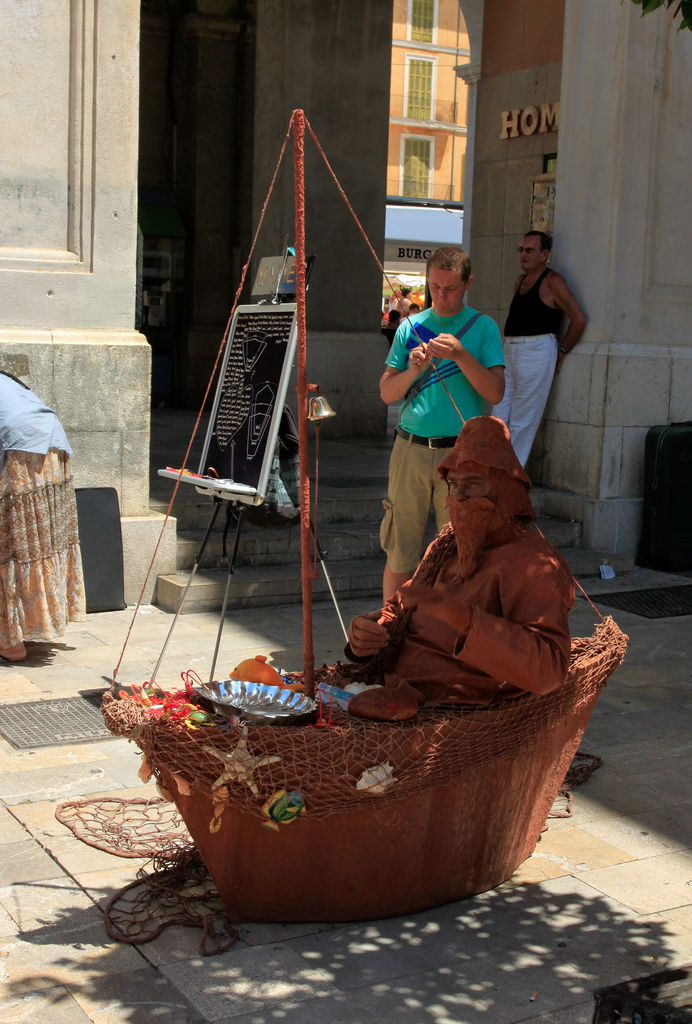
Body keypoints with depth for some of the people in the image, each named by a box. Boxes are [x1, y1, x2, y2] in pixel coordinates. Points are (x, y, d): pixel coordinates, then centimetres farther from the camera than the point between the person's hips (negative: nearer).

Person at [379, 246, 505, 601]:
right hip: (410, 449, 2)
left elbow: (496, 392, -5)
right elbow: (386, 394, 9)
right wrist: (413, 370, -10)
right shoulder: (411, 327, 11)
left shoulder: (483, 327, 5)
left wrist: (460, 355, -16)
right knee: (399, 552, 4)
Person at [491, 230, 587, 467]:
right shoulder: (520, 280, 17)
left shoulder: (552, 281, -6)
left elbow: (579, 319, -9)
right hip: (510, 350, 8)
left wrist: (562, 351, -4)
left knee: (522, 422, -5)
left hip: (536, 351, -8)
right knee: (499, 415, 4)